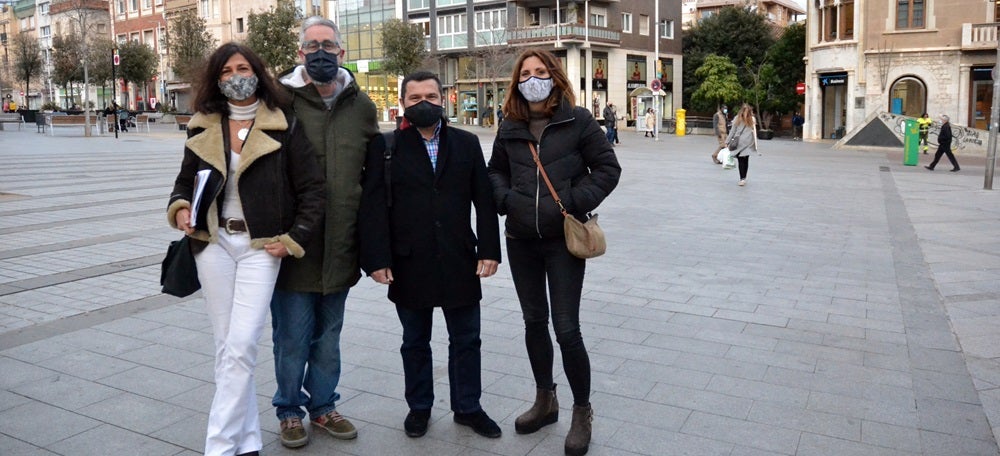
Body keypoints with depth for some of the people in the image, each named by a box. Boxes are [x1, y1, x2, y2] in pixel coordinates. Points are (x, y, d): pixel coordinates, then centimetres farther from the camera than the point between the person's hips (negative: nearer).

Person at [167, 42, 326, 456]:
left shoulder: (282, 128, -3)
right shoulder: (202, 128, 8)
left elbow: (312, 191, -3)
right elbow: (185, 181, 16)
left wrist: (293, 239, -10)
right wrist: (180, 207, -5)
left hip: (260, 247, -4)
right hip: (214, 243, 4)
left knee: (241, 347, -10)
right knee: (226, 346, 9)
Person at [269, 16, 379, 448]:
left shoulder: (360, 105, 7)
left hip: (341, 245, 4)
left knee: (329, 335, 17)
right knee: (292, 336, 7)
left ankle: (323, 405, 33)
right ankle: (289, 410, 27)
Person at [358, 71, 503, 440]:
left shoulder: (467, 143, 5)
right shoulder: (386, 146, -1)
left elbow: (484, 200, 4)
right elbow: (373, 206, -6)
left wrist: (489, 250, -2)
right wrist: (377, 259, -12)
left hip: (459, 261, 2)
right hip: (409, 265, -1)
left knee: (466, 340, 12)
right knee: (415, 341, 14)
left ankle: (468, 407, 29)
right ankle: (419, 407, 32)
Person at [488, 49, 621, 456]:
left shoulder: (577, 120, -5)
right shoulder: (510, 128, 6)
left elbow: (608, 168, -3)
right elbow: (496, 171, 19)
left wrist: (575, 201, -14)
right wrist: (505, 198, 0)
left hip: (564, 238, -4)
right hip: (521, 240, 5)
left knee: (566, 328, -5)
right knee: (534, 322, 15)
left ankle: (582, 412, 16)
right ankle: (545, 401, 34)